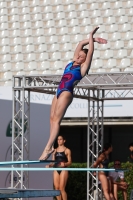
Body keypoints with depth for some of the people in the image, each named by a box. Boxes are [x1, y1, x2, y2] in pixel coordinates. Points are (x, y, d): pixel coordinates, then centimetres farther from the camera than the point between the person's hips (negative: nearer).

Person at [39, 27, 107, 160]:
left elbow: (90, 52, -12)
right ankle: (50, 147, 5)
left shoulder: (83, 67, -5)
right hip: (59, 92, 9)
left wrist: (91, 38, -6)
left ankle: (48, 148, -18)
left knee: (56, 119, -13)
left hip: (66, 93, -9)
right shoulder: (72, 63, 13)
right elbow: (81, 44, 16)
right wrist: (92, 39, 15)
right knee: (52, 118, 5)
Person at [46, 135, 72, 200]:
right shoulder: (55, 151, 17)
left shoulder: (67, 150, 4)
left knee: (62, 188, -13)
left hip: (63, 170, -5)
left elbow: (69, 162, 1)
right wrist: (49, 165, -2)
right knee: (56, 188, -1)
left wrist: (64, 164, -20)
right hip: (56, 170, 5)